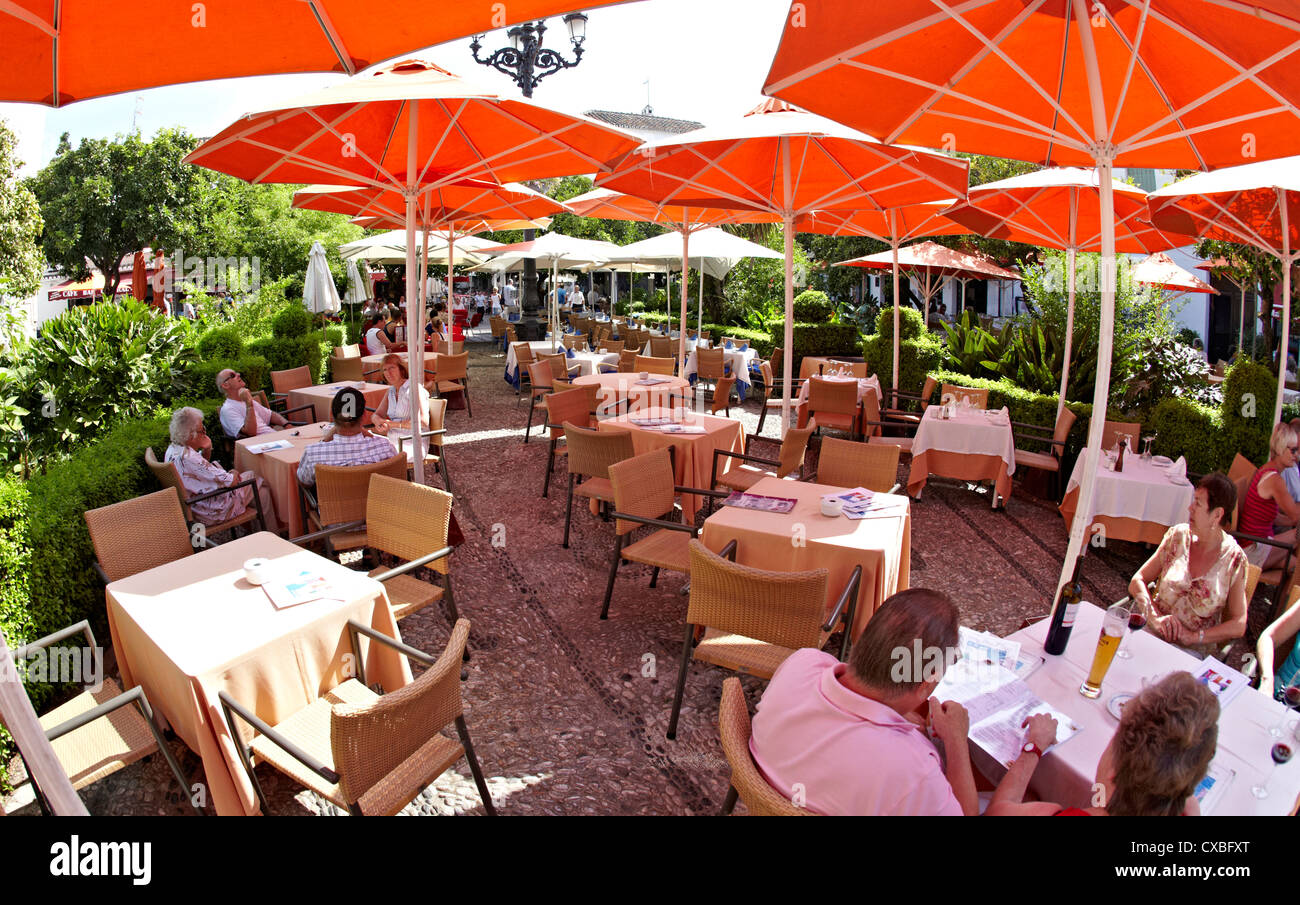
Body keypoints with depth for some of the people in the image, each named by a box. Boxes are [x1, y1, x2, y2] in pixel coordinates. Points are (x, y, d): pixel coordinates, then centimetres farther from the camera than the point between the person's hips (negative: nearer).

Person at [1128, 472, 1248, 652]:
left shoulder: (1234, 559, -2)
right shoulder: (1178, 536, 4)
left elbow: (1239, 625, -2)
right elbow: (1137, 581, 3)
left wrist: (1193, 636, -14)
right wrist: (1155, 617, -12)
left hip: (1193, 652, -1)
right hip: (1152, 635, 1)